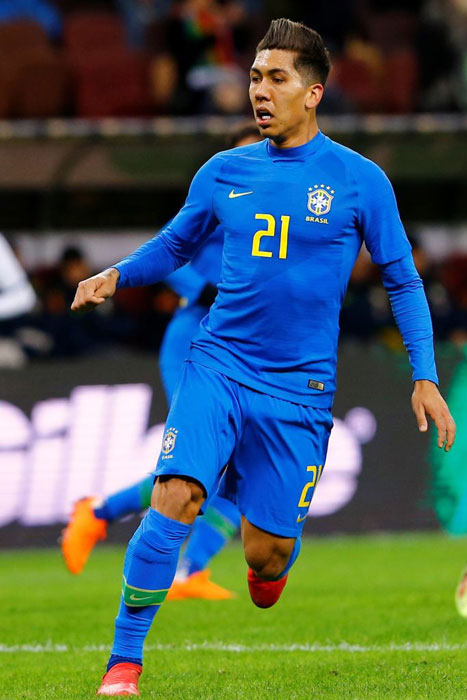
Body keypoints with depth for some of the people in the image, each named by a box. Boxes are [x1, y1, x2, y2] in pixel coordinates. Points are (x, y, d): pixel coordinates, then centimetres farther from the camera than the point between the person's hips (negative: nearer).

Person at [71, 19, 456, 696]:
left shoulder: (359, 181, -2)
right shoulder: (224, 173, 5)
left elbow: (402, 279, 4)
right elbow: (175, 244, 21)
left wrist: (425, 377, -2)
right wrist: (116, 274, 2)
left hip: (299, 387, -1)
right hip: (218, 366, 1)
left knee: (266, 552, 0)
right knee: (173, 500, -20)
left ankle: (271, 561, 40)